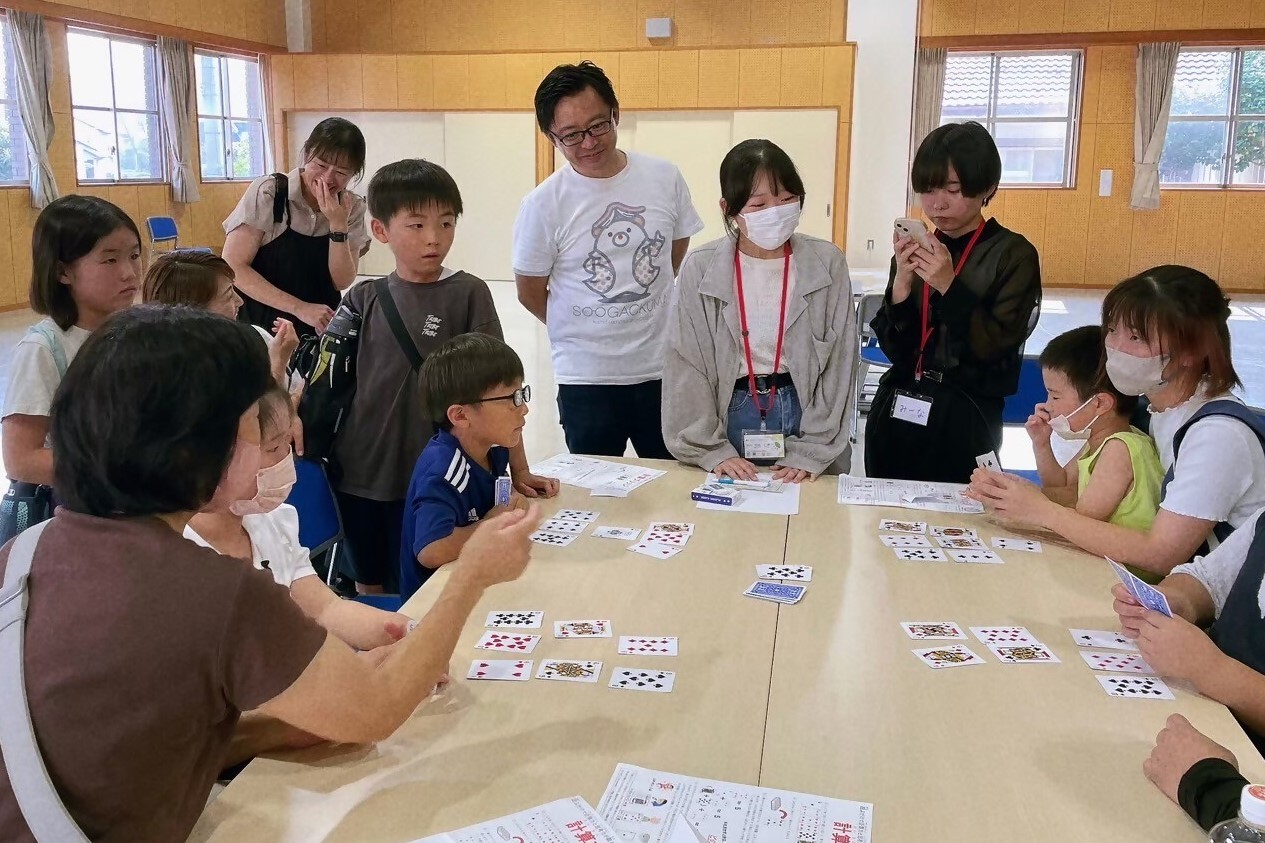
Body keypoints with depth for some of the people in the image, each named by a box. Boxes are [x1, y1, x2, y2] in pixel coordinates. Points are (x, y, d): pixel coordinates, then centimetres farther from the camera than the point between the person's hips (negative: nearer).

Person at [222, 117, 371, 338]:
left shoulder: (352, 207, 0)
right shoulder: (268, 192, -10)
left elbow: (342, 282, -3)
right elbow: (233, 266, -12)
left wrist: (338, 225, -16)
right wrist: (299, 308, -18)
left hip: (321, 329, 2)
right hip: (262, 325, -1)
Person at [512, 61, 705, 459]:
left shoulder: (666, 179, -3)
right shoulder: (543, 205, -11)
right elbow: (530, 293, 0)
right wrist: (583, 333, 7)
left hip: (662, 369, 2)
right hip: (586, 378, -2)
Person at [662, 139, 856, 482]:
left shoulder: (827, 264, -5)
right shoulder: (700, 269, -7)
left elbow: (838, 366, -5)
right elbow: (684, 367, -5)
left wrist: (809, 453, -11)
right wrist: (712, 451, -11)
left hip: (806, 413, 1)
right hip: (730, 416, 0)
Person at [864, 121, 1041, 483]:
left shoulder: (1013, 255, -6)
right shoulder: (917, 251, 4)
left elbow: (998, 349, -13)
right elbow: (894, 349, 1)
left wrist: (949, 286, -20)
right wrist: (902, 282, -13)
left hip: (964, 421, -4)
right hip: (897, 412, 4)